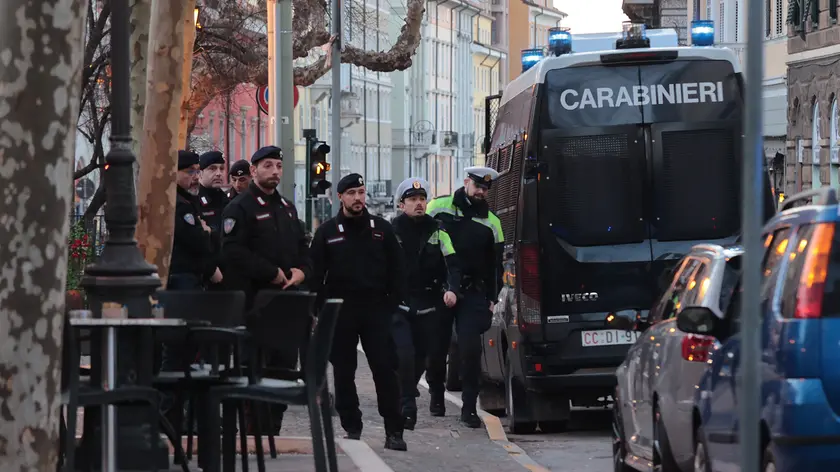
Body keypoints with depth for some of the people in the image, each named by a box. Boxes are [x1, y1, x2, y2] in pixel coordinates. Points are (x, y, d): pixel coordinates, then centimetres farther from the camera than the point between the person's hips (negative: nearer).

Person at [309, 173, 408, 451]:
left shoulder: (381, 229, 8)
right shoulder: (327, 232, 6)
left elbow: (396, 271, 7)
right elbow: (316, 275, 5)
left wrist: (394, 306, -3)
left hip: (376, 309, -1)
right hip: (340, 311, 1)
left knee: (385, 370, -6)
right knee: (343, 373, 4)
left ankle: (394, 432, -6)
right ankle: (352, 429, 12)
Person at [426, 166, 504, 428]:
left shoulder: (491, 222, 9)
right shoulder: (438, 207, 3)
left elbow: (495, 265, 13)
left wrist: (491, 299, 6)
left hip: (472, 292, 0)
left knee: (471, 348, -11)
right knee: (437, 347, 7)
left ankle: (469, 407, -5)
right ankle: (436, 394, 30)